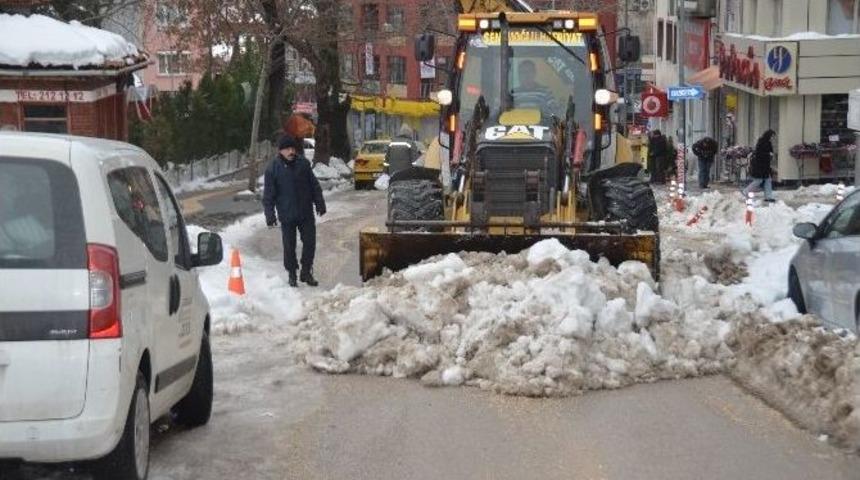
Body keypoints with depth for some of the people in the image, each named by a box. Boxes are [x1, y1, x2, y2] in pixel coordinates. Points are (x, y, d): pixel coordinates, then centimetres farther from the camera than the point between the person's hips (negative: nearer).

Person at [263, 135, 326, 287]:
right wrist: (270, 214, -10)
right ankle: (292, 275, 20)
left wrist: (320, 203, 7)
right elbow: (268, 195, -6)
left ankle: (306, 272, 20)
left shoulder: (303, 163, 0)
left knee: (310, 242, 5)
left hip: (306, 213, 3)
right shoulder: (273, 168, -8)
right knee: (289, 246, 5)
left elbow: (314, 186, 8)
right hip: (287, 216, -2)